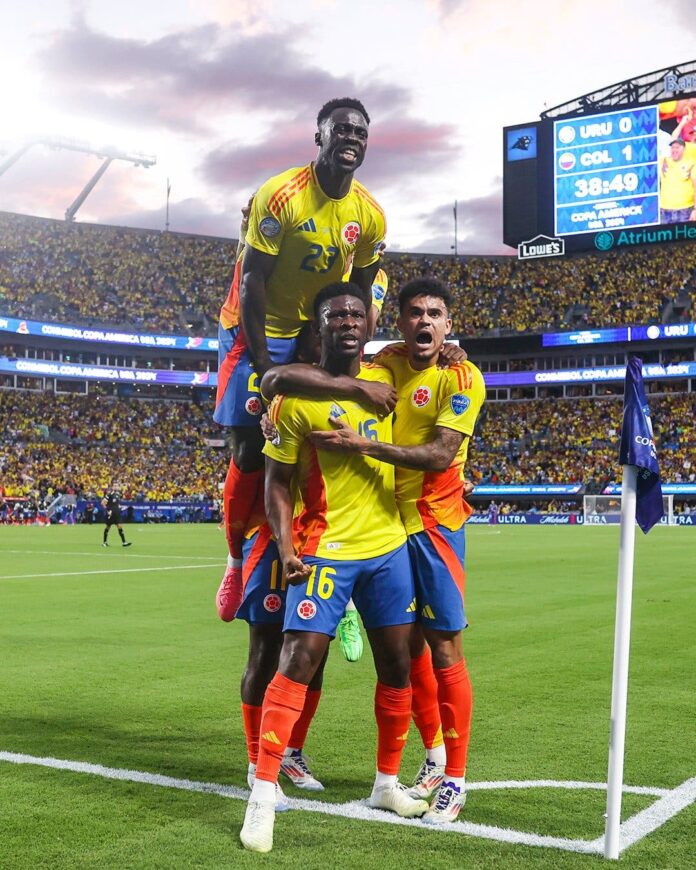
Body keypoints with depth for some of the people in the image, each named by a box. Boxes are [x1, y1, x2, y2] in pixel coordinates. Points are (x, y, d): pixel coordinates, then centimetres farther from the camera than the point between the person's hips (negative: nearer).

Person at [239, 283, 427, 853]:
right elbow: (278, 481, -6)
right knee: (297, 663, -12)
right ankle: (264, 796, -3)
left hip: (389, 547, 5)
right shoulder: (295, 397, -8)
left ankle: (387, 783, 27)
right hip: (326, 550, -5)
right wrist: (286, 548, -17)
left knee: (397, 666, 9)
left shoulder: (385, 380, 6)